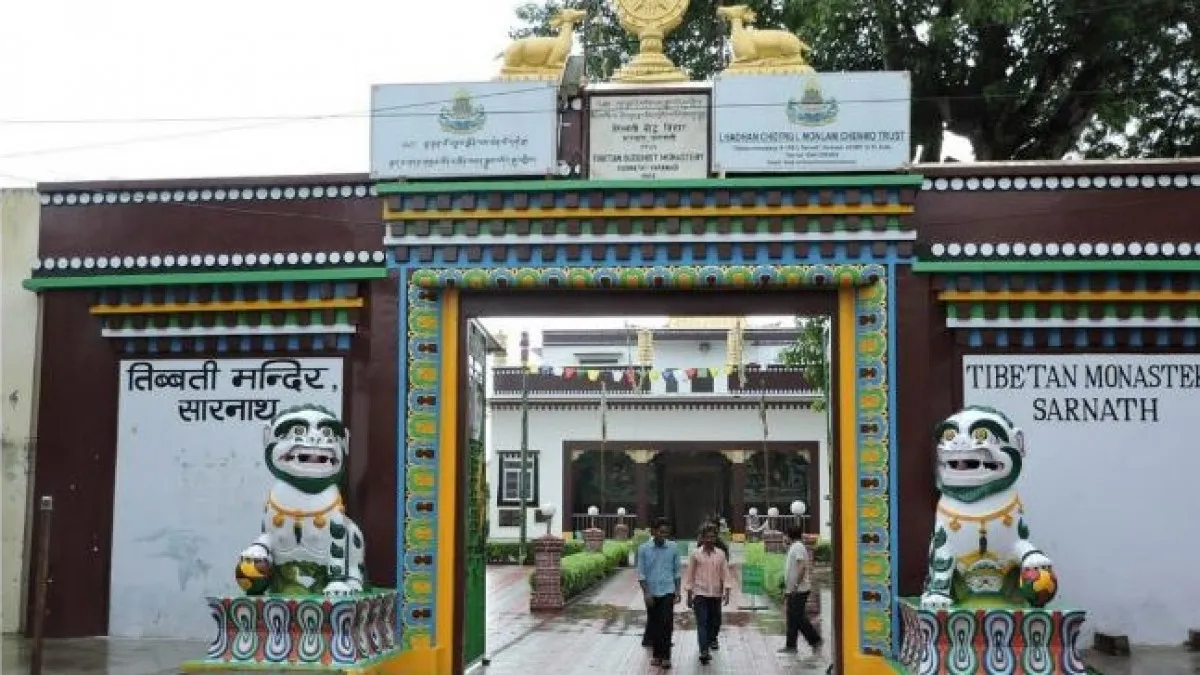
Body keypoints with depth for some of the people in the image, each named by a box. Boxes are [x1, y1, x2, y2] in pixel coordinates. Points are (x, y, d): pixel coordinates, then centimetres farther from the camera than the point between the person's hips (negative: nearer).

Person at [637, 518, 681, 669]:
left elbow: (677, 570, 7)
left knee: (667, 624, -9)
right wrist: (646, 593, -10)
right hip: (651, 593, 0)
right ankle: (656, 655, 20)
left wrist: (677, 590, 2)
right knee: (654, 625, 8)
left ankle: (665, 656, -4)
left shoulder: (673, 548, 0)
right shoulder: (644, 549, -4)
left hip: (667, 592, 0)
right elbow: (641, 573, -3)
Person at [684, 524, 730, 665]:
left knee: (713, 621, 10)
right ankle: (704, 651, -16)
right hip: (700, 593, -3)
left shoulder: (720, 554, 5)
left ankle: (709, 641, 33)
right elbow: (689, 575, 3)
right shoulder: (695, 554, 0)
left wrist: (726, 592, -4)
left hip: (716, 594, 3)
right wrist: (689, 595, 1)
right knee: (702, 623, -10)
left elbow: (725, 574, 5)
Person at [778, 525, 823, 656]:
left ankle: (816, 641, -1)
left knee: (799, 617, -8)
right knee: (792, 618, 9)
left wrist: (796, 585, -25)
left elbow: (802, 566, -24)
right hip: (792, 590, 10)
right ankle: (790, 646, 11)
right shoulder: (794, 547, 17)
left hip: (799, 590, -10)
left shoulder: (798, 547, -14)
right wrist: (787, 587, 23)